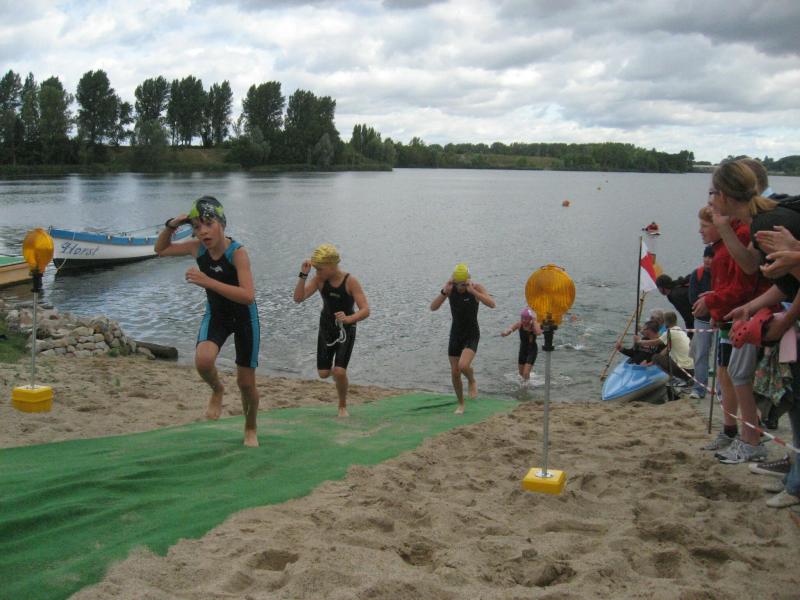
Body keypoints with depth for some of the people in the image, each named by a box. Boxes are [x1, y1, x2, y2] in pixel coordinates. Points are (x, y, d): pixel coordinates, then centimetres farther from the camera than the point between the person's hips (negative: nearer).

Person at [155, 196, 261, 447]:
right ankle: (217, 390, 7)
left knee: (246, 383, 6)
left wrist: (208, 281, -42)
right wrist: (171, 226, -12)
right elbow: (161, 250, 8)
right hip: (216, 315, 3)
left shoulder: (237, 252, -27)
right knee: (203, 361, -28)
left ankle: (250, 429, 35)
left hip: (244, 318, -3)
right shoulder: (198, 248, -11)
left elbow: (248, 296, -38)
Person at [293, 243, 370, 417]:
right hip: (326, 329, 4)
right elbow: (298, 298, -17)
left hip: (346, 330, -4)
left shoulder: (350, 281, -20)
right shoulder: (319, 279, -10)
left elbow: (365, 310, -24)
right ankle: (336, 367, 42)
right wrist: (303, 275, -27)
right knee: (323, 373, 4)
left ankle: (343, 406, 9)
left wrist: (349, 318, -43)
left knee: (339, 372, -17)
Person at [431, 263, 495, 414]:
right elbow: (433, 307, -17)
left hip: (472, 335, -3)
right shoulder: (449, 288, -10)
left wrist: (472, 291, -41)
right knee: (455, 373, 6)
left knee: (463, 366, -27)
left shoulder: (477, 287, -18)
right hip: (455, 335, 4)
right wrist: (444, 291, -33)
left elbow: (492, 304, -34)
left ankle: (472, 381, 9)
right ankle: (461, 404, 28)